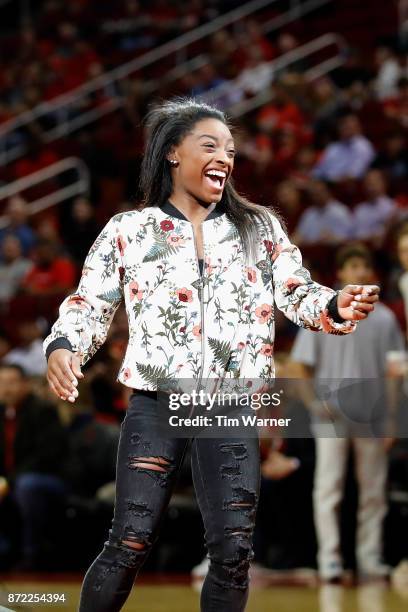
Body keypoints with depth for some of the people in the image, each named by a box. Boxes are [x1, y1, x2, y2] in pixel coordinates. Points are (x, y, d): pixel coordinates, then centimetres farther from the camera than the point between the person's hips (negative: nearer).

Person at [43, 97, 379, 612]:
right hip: (156, 403, -2)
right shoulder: (127, 231, 5)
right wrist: (63, 348, -17)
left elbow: (296, 292, 5)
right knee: (129, 546, -6)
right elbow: (89, 305, 4)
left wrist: (336, 306, -18)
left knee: (233, 553, -2)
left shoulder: (259, 228, 10)